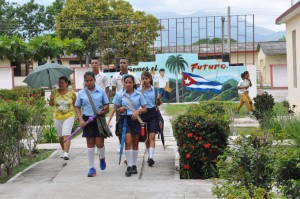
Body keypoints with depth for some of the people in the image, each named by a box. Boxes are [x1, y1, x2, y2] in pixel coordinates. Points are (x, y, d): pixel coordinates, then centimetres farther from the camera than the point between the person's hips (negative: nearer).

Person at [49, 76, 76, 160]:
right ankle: (63, 151, 35)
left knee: (66, 135, -15)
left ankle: (66, 153, -21)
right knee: (61, 136, 16)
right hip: (57, 117, 4)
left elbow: (75, 105, 5)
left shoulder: (71, 93, -5)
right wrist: (51, 99, -14)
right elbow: (51, 104, 7)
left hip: (68, 116, -4)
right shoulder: (55, 93, 0)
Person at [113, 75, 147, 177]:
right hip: (125, 119, -1)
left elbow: (144, 109, 4)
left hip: (136, 119, 1)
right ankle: (129, 166, -10)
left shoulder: (139, 95, 0)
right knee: (128, 142, -13)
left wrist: (138, 111, -16)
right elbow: (116, 108, 8)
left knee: (135, 143, 9)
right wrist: (120, 109, -14)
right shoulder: (120, 95, 1)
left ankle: (134, 165, 21)